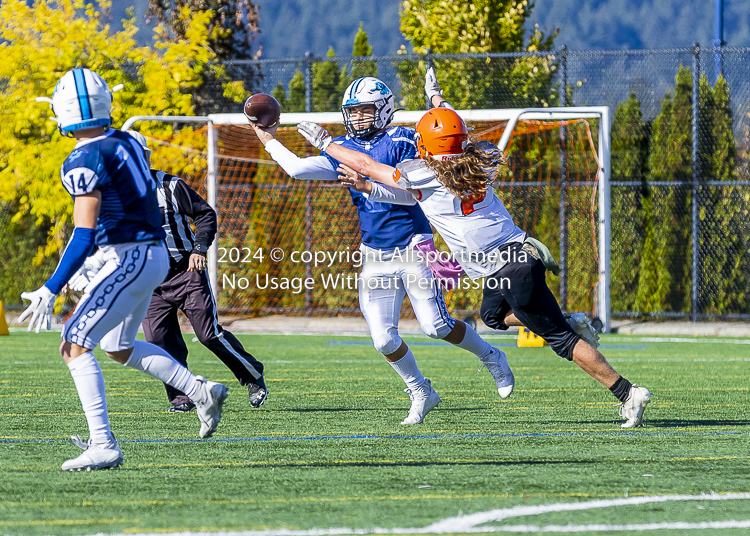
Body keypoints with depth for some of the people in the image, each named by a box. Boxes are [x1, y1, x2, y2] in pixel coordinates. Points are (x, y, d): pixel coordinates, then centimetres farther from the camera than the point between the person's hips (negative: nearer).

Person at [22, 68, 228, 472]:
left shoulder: (84, 162, -16)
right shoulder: (126, 143, 9)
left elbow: (84, 236, -21)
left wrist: (50, 290, -21)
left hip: (129, 260, -9)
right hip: (154, 255, 9)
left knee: (75, 345, -9)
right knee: (118, 347, 26)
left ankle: (103, 446, -17)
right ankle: (202, 392, 25)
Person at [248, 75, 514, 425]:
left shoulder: (401, 141, -6)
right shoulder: (344, 149, 10)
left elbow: (410, 193, -16)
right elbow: (298, 169, 9)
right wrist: (269, 140, 15)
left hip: (412, 249, -5)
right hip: (375, 257, 5)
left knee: (436, 325, -10)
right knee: (384, 339, -4)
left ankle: (490, 357, 17)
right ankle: (420, 393, 18)